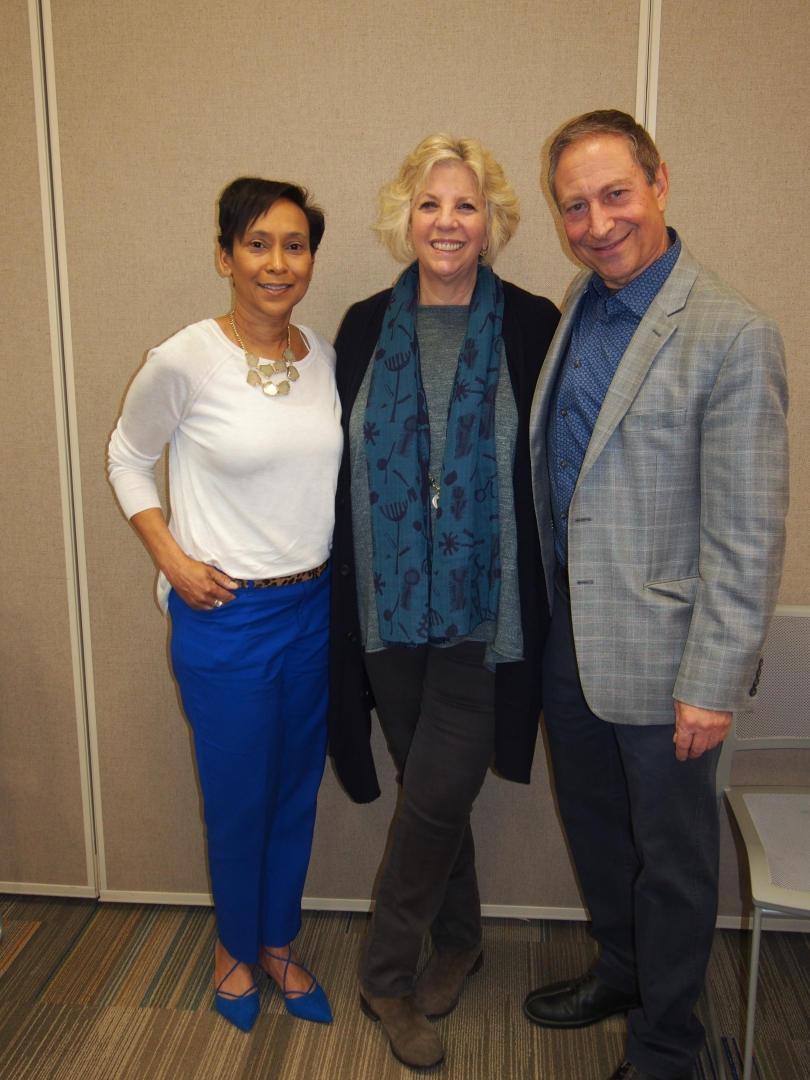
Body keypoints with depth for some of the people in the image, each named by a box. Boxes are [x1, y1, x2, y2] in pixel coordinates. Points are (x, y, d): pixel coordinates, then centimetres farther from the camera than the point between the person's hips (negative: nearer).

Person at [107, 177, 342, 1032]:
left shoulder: (326, 358, 0)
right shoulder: (183, 362, -14)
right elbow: (126, 458, 1)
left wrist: (332, 576, 7)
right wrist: (172, 559, -9)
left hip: (314, 608, 5)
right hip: (224, 617, -4)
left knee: (297, 793, 17)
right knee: (237, 802, 11)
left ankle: (279, 943, 40)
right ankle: (235, 946, 39)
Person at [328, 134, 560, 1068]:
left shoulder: (532, 326, -3)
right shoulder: (366, 328, 5)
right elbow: (343, 470, 8)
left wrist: (545, 600, -6)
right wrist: (343, 594, 5)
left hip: (483, 607, -3)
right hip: (389, 607, 3)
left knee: (435, 793, 0)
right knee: (432, 789, 15)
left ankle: (385, 975, 24)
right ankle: (457, 942, 39)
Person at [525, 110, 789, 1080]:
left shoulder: (734, 335, -19)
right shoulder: (577, 308, 4)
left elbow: (748, 536, -18)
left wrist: (713, 685, -18)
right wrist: (544, 616, 10)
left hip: (657, 653, -7)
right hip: (568, 635, 7)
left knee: (670, 857, 13)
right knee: (594, 827, 24)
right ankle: (620, 971, 50)